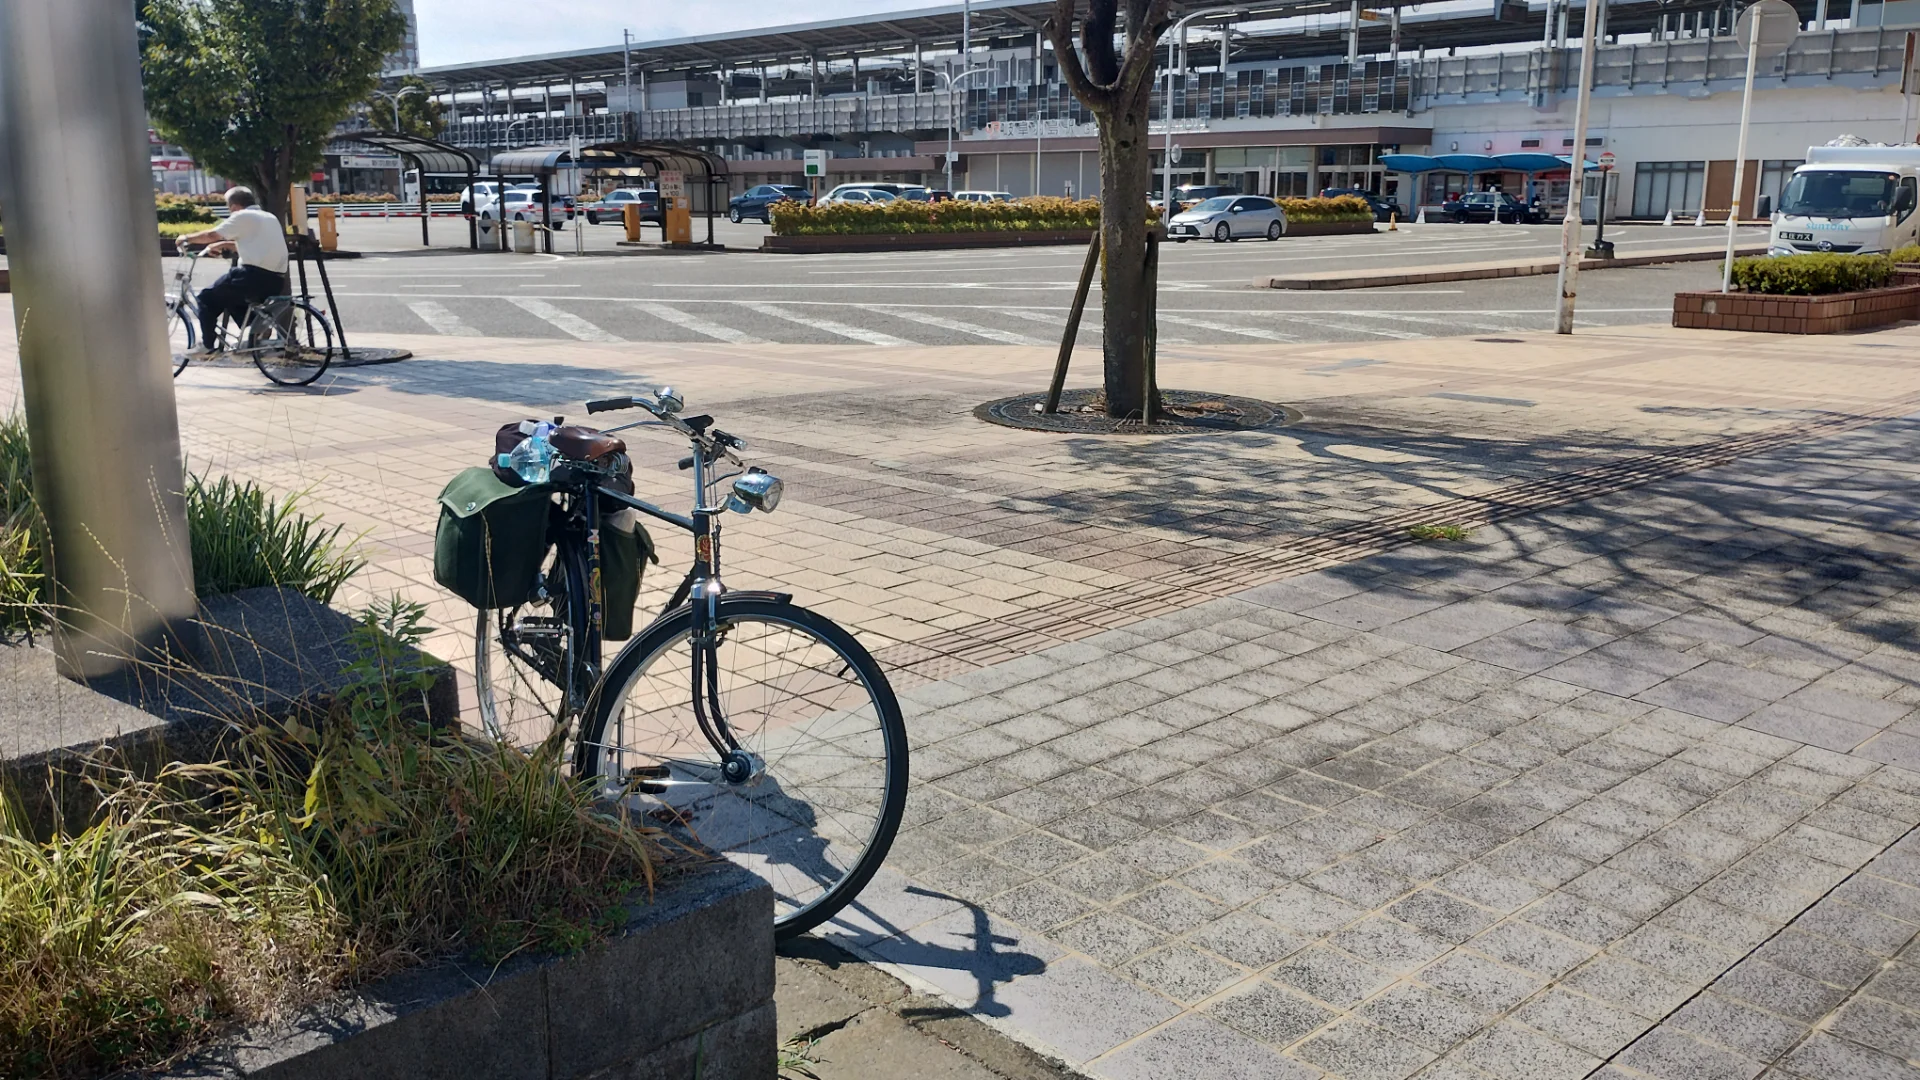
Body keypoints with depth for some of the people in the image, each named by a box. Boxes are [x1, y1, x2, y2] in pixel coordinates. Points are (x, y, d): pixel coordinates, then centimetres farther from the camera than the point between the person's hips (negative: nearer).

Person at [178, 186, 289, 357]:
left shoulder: (243, 216, -2)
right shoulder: (270, 218, 22)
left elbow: (212, 235, -4)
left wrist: (187, 239, 11)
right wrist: (224, 245, 32)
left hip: (255, 276, -8)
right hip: (276, 281, 8)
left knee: (208, 297, 9)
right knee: (232, 297, 31)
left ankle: (206, 347, 8)